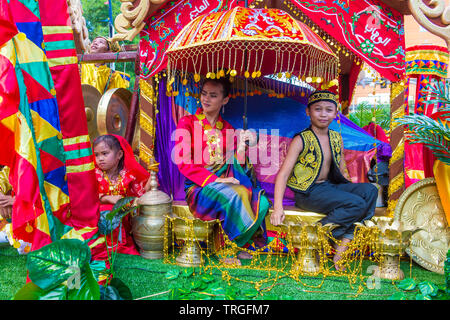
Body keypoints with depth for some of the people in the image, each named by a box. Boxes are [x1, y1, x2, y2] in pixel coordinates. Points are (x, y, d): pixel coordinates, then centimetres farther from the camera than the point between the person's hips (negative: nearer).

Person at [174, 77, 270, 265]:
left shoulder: (228, 129, 17)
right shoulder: (188, 123, 5)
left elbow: (236, 164, 9)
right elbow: (183, 162, -7)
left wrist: (243, 144, -10)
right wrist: (214, 180, -19)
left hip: (223, 184, 5)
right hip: (198, 187, -4)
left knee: (260, 200, -26)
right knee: (234, 195, -34)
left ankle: (237, 246, -18)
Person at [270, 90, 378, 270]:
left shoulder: (336, 139, 11)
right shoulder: (301, 140, -8)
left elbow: (342, 172, 19)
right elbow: (283, 174, -13)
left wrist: (354, 188, 2)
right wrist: (278, 208, -22)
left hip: (329, 187, 7)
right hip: (308, 192, -7)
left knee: (370, 190, -15)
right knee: (357, 204, -23)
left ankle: (343, 244, -18)